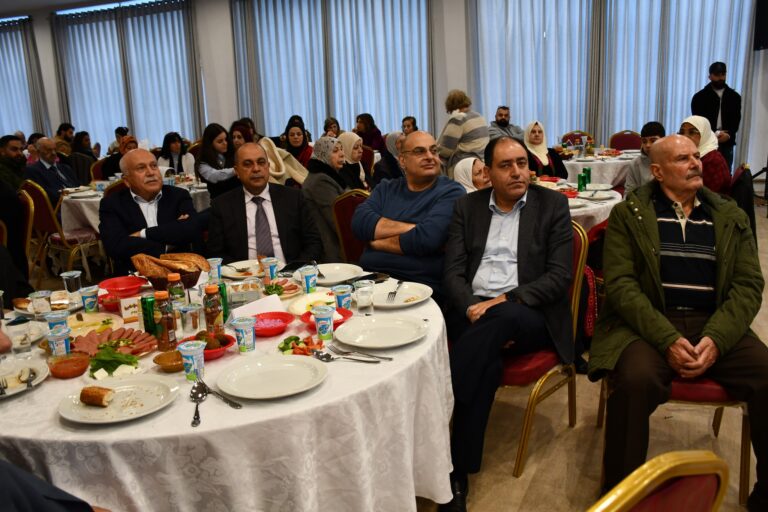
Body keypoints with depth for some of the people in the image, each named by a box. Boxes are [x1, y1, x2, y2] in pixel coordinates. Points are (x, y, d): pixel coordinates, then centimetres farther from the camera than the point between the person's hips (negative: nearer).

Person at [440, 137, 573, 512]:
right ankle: (459, 471, -25)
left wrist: (503, 302, -17)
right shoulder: (467, 206, 12)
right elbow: (453, 271, 4)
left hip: (529, 314, -1)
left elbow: (559, 275, -4)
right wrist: (471, 307, -18)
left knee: (501, 320, -37)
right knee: (486, 362, -34)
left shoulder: (552, 205, 5)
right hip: (472, 309, 2)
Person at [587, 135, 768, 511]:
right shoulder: (627, 215, 5)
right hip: (648, 323, -3)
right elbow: (620, 283, -5)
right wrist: (667, 339, -18)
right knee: (636, 380, -33)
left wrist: (716, 339, -12)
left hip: (716, 325, 4)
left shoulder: (731, 217, 15)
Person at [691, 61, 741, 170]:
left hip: (727, 144, 2)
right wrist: (711, 135, -17)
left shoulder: (734, 96, 12)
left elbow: (736, 120, 5)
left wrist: (728, 134, -16)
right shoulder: (699, 97, 4)